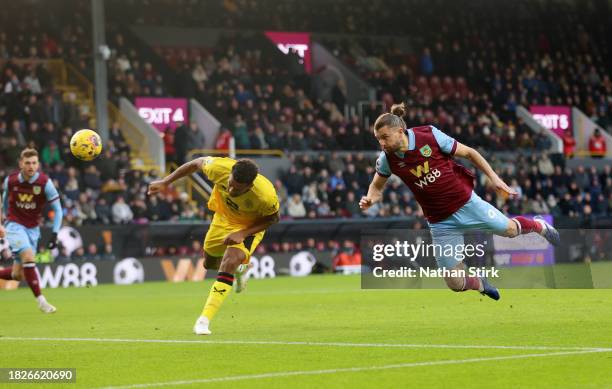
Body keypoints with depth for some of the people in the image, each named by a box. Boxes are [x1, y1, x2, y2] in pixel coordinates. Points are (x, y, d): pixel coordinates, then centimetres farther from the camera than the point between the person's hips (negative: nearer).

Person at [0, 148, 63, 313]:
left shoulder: (45, 182, -12)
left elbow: (57, 209, -7)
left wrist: (55, 234, -15)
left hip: (32, 229, 2)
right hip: (15, 225, -2)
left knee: (18, 274, 0)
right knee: (28, 256, -25)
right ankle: (41, 301, -19)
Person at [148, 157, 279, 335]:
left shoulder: (266, 195, -40)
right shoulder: (220, 168, -35)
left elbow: (273, 218, -17)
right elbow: (197, 163, -13)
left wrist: (243, 233, -28)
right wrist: (165, 182, -12)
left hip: (249, 227, -4)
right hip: (223, 218, 4)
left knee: (228, 265, -26)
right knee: (209, 263, 21)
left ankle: (204, 320, -24)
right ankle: (239, 267, 56)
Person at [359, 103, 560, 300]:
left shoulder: (430, 135, -19)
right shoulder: (387, 159, -12)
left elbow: (469, 153, -6)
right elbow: (377, 186, 7)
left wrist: (494, 178, -9)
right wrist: (370, 199, -15)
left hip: (466, 203, -2)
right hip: (440, 223, 2)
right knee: (456, 284, -2)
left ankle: (539, 225, 44)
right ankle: (479, 283, 35)